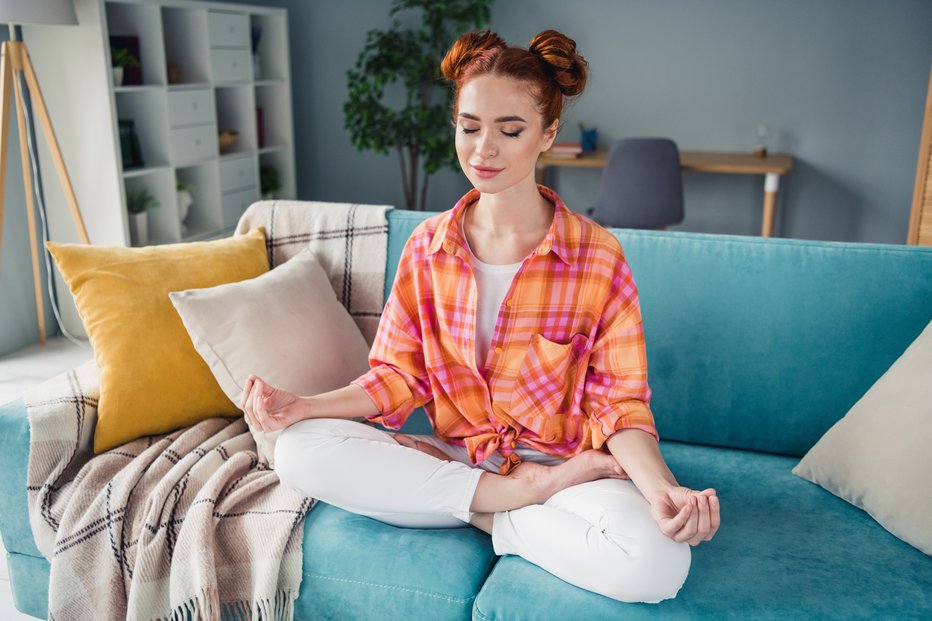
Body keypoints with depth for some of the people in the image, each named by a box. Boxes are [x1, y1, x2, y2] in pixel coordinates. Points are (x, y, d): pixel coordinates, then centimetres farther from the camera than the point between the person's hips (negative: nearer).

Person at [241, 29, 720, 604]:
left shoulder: (597, 256, -8)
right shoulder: (427, 248, 2)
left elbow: (621, 406, -8)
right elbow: (398, 377, 4)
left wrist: (664, 491, -28)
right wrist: (304, 405, -13)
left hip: (561, 460, -2)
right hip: (456, 451, 3)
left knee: (656, 563, -33)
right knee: (301, 450, -21)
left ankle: (488, 516, -8)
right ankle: (525, 495, -15)